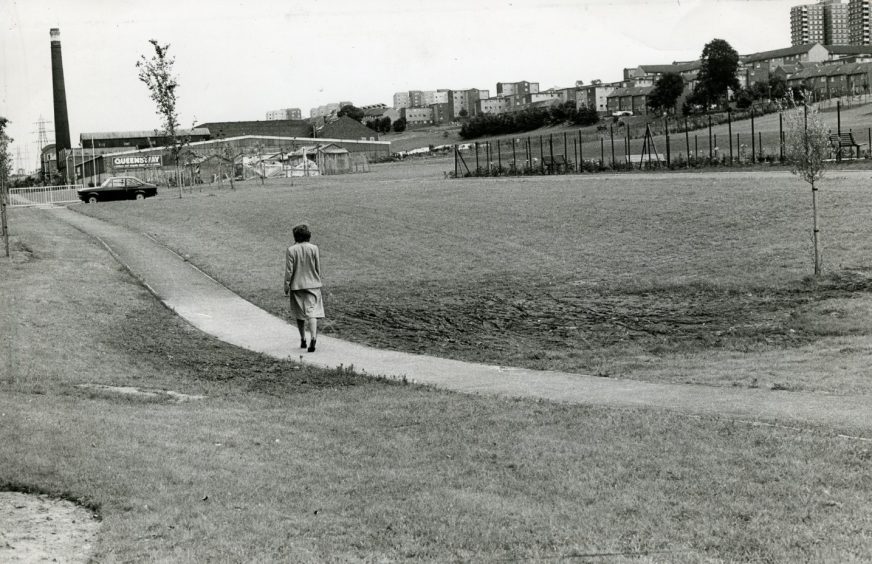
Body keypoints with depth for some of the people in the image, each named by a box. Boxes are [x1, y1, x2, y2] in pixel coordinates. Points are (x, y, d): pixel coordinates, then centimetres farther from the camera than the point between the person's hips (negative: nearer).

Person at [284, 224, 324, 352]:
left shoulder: (291, 250, -7)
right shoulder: (314, 249, -4)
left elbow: (289, 270, -7)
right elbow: (318, 268, 2)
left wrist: (286, 286, 2)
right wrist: (317, 281, 17)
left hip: (297, 285, 0)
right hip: (313, 284, 0)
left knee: (299, 314, 14)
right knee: (312, 312, -4)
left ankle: (303, 340, 21)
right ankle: (313, 338, -23)